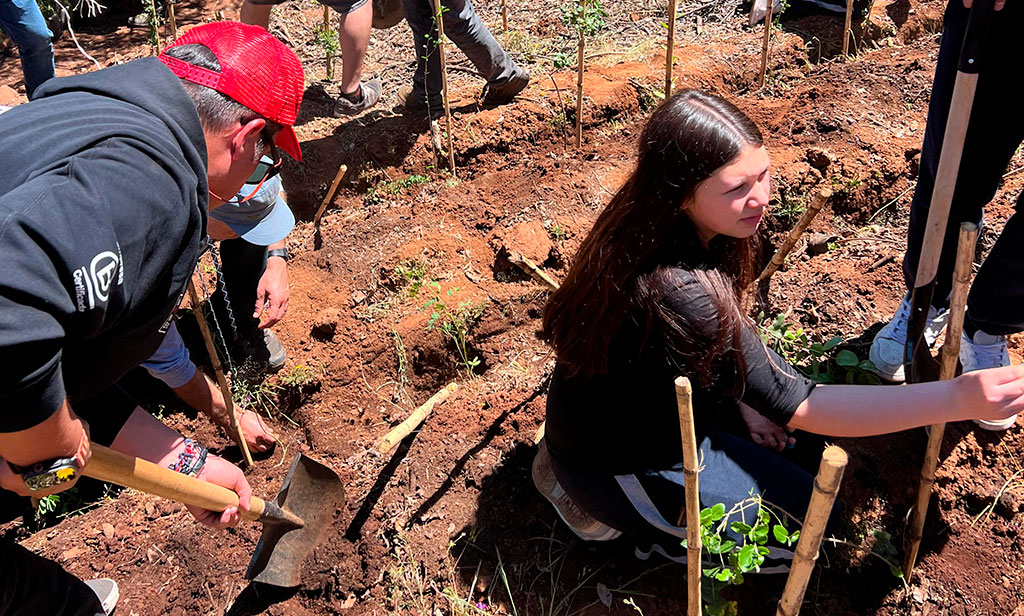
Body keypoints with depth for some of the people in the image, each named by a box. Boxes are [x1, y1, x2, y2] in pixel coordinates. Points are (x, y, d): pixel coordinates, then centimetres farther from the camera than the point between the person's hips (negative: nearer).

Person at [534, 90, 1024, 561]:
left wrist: (747, 402, 7)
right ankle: (620, 517, 4)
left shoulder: (649, 225, -12)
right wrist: (956, 398, -32)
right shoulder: (677, 290, -39)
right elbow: (798, 408, -30)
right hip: (620, 464, -8)